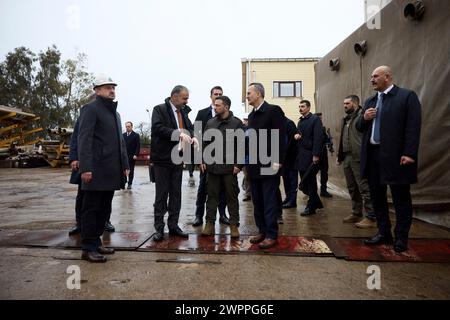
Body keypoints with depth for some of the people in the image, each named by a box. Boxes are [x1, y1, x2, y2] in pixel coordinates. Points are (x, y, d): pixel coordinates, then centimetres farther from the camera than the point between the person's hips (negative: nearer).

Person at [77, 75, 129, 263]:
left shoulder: (115, 113, 22)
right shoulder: (90, 109, -3)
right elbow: (84, 139, -12)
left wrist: (125, 165, 16)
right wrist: (85, 167, -20)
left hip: (111, 172, 8)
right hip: (96, 170, -8)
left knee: (104, 210, 12)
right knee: (91, 209, 1)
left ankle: (96, 243, 23)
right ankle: (88, 248, 10)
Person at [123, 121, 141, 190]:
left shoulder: (136, 135, 1)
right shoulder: (123, 135, 11)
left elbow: (138, 146, -3)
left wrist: (136, 155, -13)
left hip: (132, 156, -2)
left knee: (131, 171, 4)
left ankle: (130, 184, 12)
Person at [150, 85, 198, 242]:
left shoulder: (182, 112, 14)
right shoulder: (159, 109, -7)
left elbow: (190, 128, 14)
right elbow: (157, 127, -21)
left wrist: (192, 137, -9)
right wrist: (179, 134, -28)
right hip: (163, 159, -6)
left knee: (176, 194, 11)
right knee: (161, 194, 1)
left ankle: (173, 225, 22)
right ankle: (159, 228, 12)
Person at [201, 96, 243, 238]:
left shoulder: (236, 123, -2)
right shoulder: (210, 123, 10)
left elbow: (241, 145, -5)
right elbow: (205, 143, 13)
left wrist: (239, 164, -10)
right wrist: (203, 160, 6)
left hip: (229, 167, -3)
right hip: (212, 166, 3)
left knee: (232, 196, 6)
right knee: (212, 195, 9)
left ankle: (234, 225, 17)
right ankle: (210, 223, 19)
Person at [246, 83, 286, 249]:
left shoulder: (273, 110, -6)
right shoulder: (252, 115, 17)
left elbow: (280, 136, -12)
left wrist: (278, 161, -18)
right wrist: (247, 161, 12)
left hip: (269, 165, -7)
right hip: (254, 165, 7)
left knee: (270, 201, -1)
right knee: (257, 201, 11)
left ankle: (272, 235, 8)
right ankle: (262, 231, 23)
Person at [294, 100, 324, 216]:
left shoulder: (315, 119, -5)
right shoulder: (300, 121, 19)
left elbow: (318, 137, -13)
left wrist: (316, 155, -20)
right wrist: (296, 135, 1)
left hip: (311, 156, -7)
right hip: (301, 155, 8)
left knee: (309, 182, -3)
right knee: (305, 182, 10)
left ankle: (311, 207, 10)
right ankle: (316, 203, 26)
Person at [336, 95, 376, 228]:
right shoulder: (346, 119, 20)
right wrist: (339, 156, 19)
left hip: (358, 158, -9)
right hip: (347, 158, 9)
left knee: (364, 188, -5)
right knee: (352, 188, 15)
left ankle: (371, 217, 3)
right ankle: (356, 214, 26)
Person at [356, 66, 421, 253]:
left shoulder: (407, 96, -4)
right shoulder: (370, 101, 16)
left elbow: (413, 127, -11)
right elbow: (360, 128, 17)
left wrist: (409, 153, -18)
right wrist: (364, 119, -4)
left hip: (395, 156, -6)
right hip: (372, 155, 7)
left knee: (401, 199, 4)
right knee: (377, 197, 13)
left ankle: (401, 238, 16)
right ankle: (384, 233, 27)